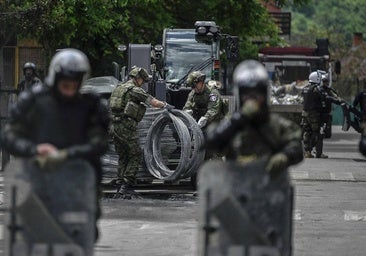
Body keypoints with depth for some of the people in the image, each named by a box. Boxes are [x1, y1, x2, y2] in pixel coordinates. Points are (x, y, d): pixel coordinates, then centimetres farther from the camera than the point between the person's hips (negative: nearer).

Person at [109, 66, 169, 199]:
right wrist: (165, 105, 9)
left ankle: (120, 189, 11)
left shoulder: (119, 88, 17)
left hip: (115, 126, 8)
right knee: (135, 156, -1)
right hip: (127, 126, -8)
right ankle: (126, 186, -8)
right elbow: (154, 103, -8)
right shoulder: (135, 90, -8)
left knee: (123, 157, 14)